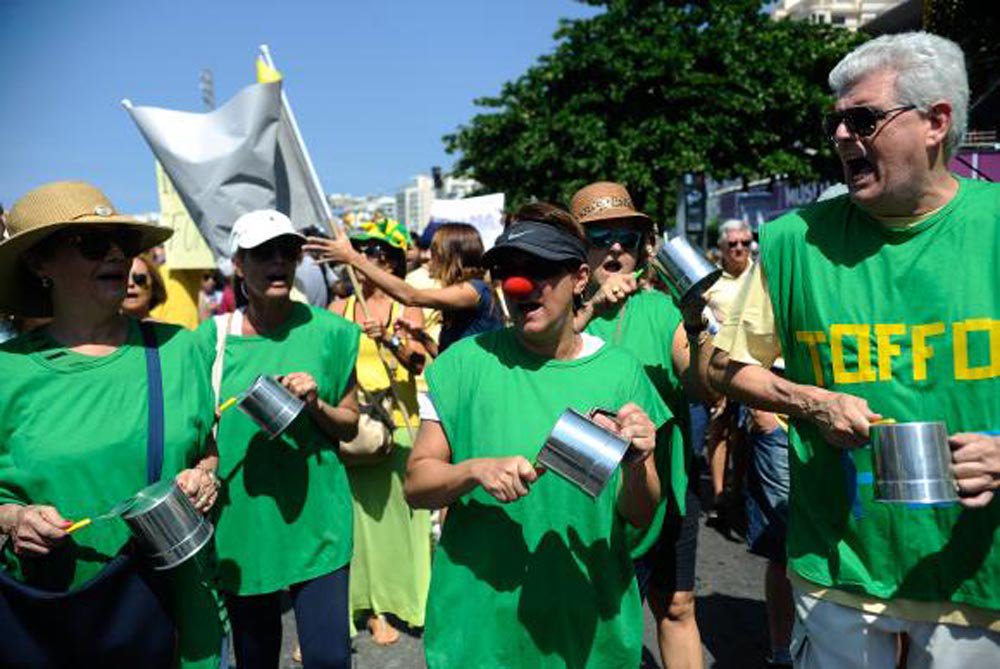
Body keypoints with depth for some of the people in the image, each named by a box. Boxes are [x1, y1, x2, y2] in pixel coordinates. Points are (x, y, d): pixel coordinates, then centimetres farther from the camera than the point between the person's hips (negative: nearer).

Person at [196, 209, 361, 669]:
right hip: (242, 522, 2)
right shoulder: (213, 336, -1)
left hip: (316, 518, -1)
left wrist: (317, 406, -15)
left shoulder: (328, 331, -3)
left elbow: (350, 426, 4)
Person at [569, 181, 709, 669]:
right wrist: (591, 310, -26)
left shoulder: (659, 308, -1)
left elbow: (701, 388, -11)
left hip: (667, 484, 2)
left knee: (677, 608, 15)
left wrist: (696, 333, -29)